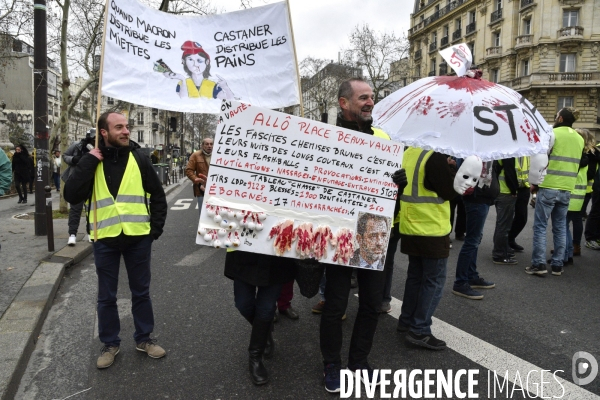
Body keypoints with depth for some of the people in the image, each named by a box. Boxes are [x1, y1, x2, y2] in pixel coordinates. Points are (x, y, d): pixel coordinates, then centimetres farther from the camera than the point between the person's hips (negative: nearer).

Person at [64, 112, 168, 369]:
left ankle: (144, 339, 30)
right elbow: (72, 196, -14)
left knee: (141, 291, 13)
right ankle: (110, 344, 29)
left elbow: (158, 195, 5)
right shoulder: (91, 161, 0)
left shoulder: (138, 158, 0)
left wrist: (156, 228, -1)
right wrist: (88, 162, -16)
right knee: (106, 296, 12)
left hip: (138, 237, 0)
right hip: (105, 239, 0)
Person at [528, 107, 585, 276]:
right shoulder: (579, 139, 13)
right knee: (560, 228, 10)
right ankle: (557, 265, 13)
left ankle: (539, 264, -2)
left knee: (540, 226, -1)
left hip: (548, 187, -6)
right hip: (567, 189, 6)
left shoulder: (552, 133, -7)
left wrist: (535, 183, 0)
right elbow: (576, 164, 18)